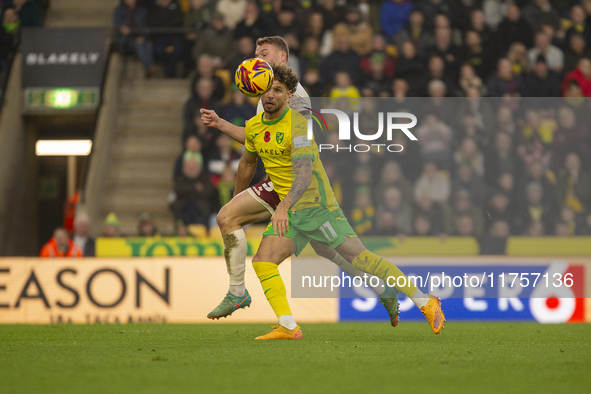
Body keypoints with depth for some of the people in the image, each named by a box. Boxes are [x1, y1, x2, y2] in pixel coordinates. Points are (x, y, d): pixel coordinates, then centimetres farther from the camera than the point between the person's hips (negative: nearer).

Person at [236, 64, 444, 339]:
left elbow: (304, 172, -30)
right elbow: (248, 163, 25)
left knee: (359, 259, -8)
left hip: (316, 205, -7)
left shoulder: (297, 124, -18)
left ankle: (426, 302, 1)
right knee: (262, 262, -12)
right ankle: (288, 327, -14)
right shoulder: (253, 127, 5)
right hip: (289, 213, 7)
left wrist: (284, 206, -44)